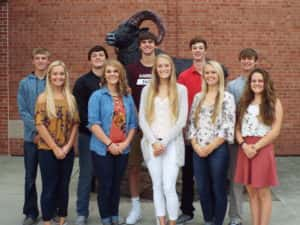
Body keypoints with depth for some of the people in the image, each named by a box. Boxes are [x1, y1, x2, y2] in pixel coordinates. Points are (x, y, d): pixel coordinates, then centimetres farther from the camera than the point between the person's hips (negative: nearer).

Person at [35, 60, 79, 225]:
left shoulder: (71, 98, 7)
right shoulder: (43, 98, -4)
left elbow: (75, 124, 6)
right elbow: (40, 125, -9)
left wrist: (67, 146, -6)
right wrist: (55, 148, -12)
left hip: (67, 151, 3)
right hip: (47, 150, -3)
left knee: (64, 186, 11)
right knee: (49, 188, 1)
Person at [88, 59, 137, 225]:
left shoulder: (127, 97, 7)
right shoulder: (97, 96, -5)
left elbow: (133, 123, 7)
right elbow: (93, 123, -13)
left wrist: (126, 143, -7)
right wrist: (109, 144, -16)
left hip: (122, 150, 4)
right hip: (102, 149, -4)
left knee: (116, 185, 13)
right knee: (105, 185, 3)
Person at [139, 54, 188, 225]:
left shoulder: (180, 89, 4)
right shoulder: (147, 90, 10)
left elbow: (182, 120, -2)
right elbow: (142, 119, 4)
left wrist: (164, 142, -8)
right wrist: (154, 142, -7)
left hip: (172, 143, -2)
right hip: (152, 144, 3)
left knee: (169, 187, -10)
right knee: (157, 186, 7)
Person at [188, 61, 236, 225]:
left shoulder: (227, 97, -4)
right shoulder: (198, 97, 11)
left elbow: (227, 127, -10)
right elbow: (192, 123, 10)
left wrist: (209, 148, -13)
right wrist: (195, 145, -5)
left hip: (218, 150, -4)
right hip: (198, 151, 4)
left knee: (218, 189, 3)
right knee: (202, 189, 9)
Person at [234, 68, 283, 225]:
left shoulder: (274, 102, 0)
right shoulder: (244, 103, 14)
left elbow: (275, 131, -8)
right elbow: (238, 128, 9)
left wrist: (256, 147, -13)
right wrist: (243, 145, -10)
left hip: (263, 149, -4)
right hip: (245, 150, 4)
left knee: (263, 192, 0)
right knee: (251, 192, 8)